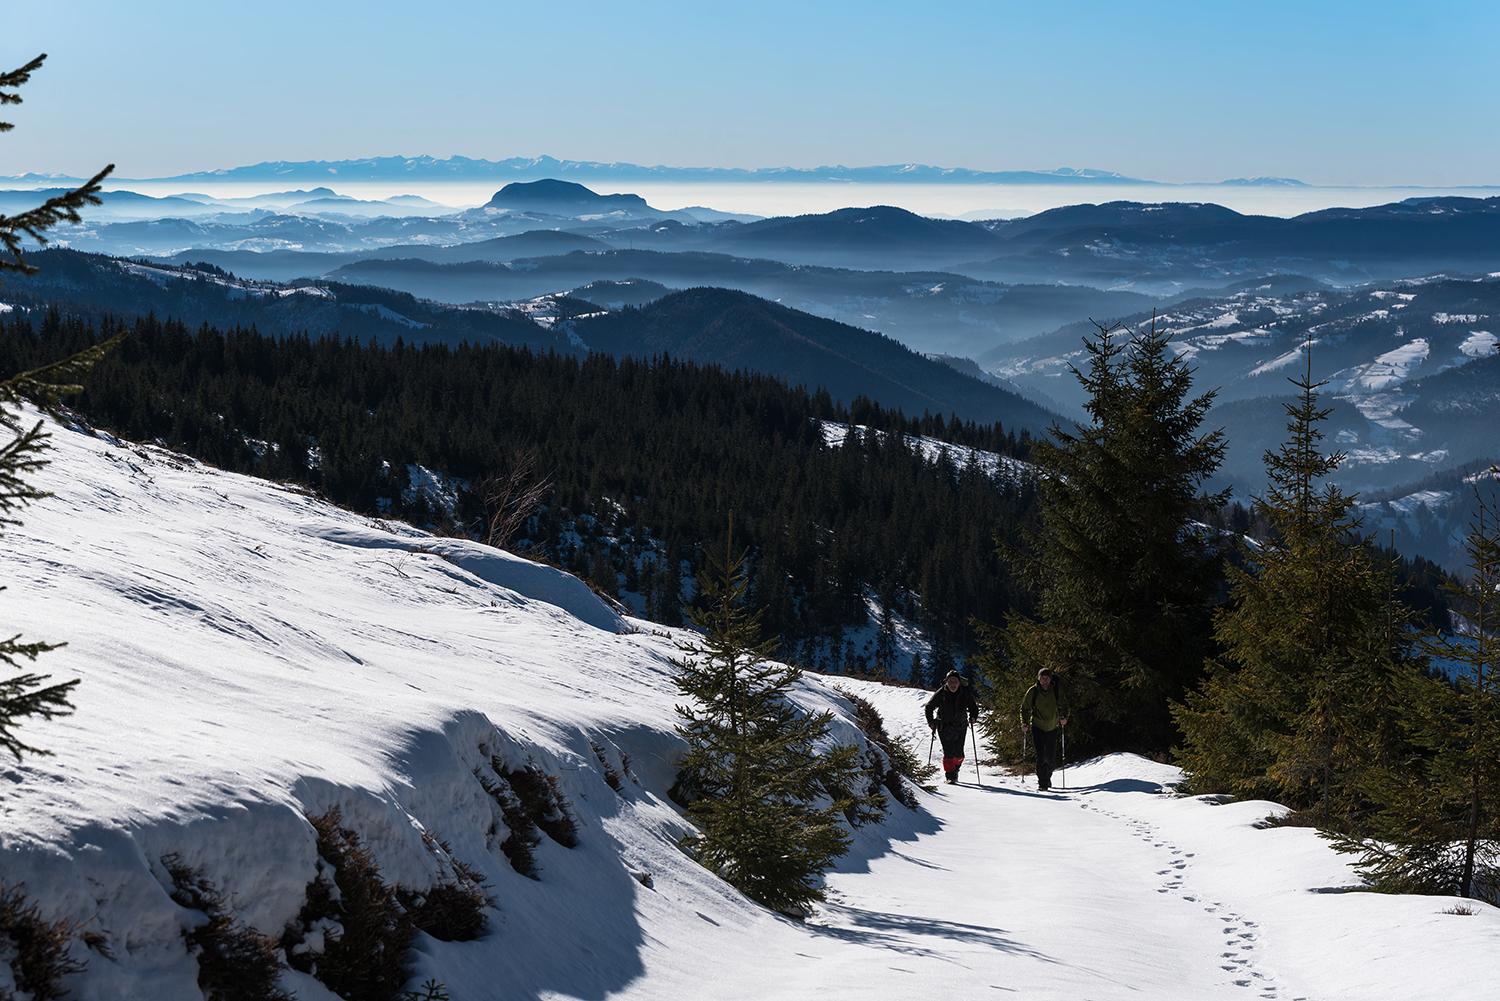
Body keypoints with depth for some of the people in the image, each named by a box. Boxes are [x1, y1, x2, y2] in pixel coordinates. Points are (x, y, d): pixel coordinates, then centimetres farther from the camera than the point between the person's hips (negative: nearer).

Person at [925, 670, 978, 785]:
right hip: (944, 726, -1)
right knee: (948, 751, -14)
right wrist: (931, 722, -10)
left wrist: (973, 717, -13)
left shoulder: (965, 693, -8)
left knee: (958, 752, -2)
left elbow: (973, 707, 6)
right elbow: (929, 707, -1)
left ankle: (955, 769, 28)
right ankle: (950, 776, -8)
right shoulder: (941, 693, -11)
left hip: (960, 726, 1)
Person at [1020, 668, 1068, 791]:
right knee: (1040, 755, -14)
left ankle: (1047, 775, 37)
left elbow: (1063, 705, 3)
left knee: (1050, 758, 7)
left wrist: (1063, 717, -17)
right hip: (1037, 727, -2)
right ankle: (1042, 783, -5)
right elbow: (1025, 708, 0)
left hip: (1052, 727, 2)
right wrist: (1024, 723, -14)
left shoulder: (1057, 690, -7)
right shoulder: (1033, 691, -10)